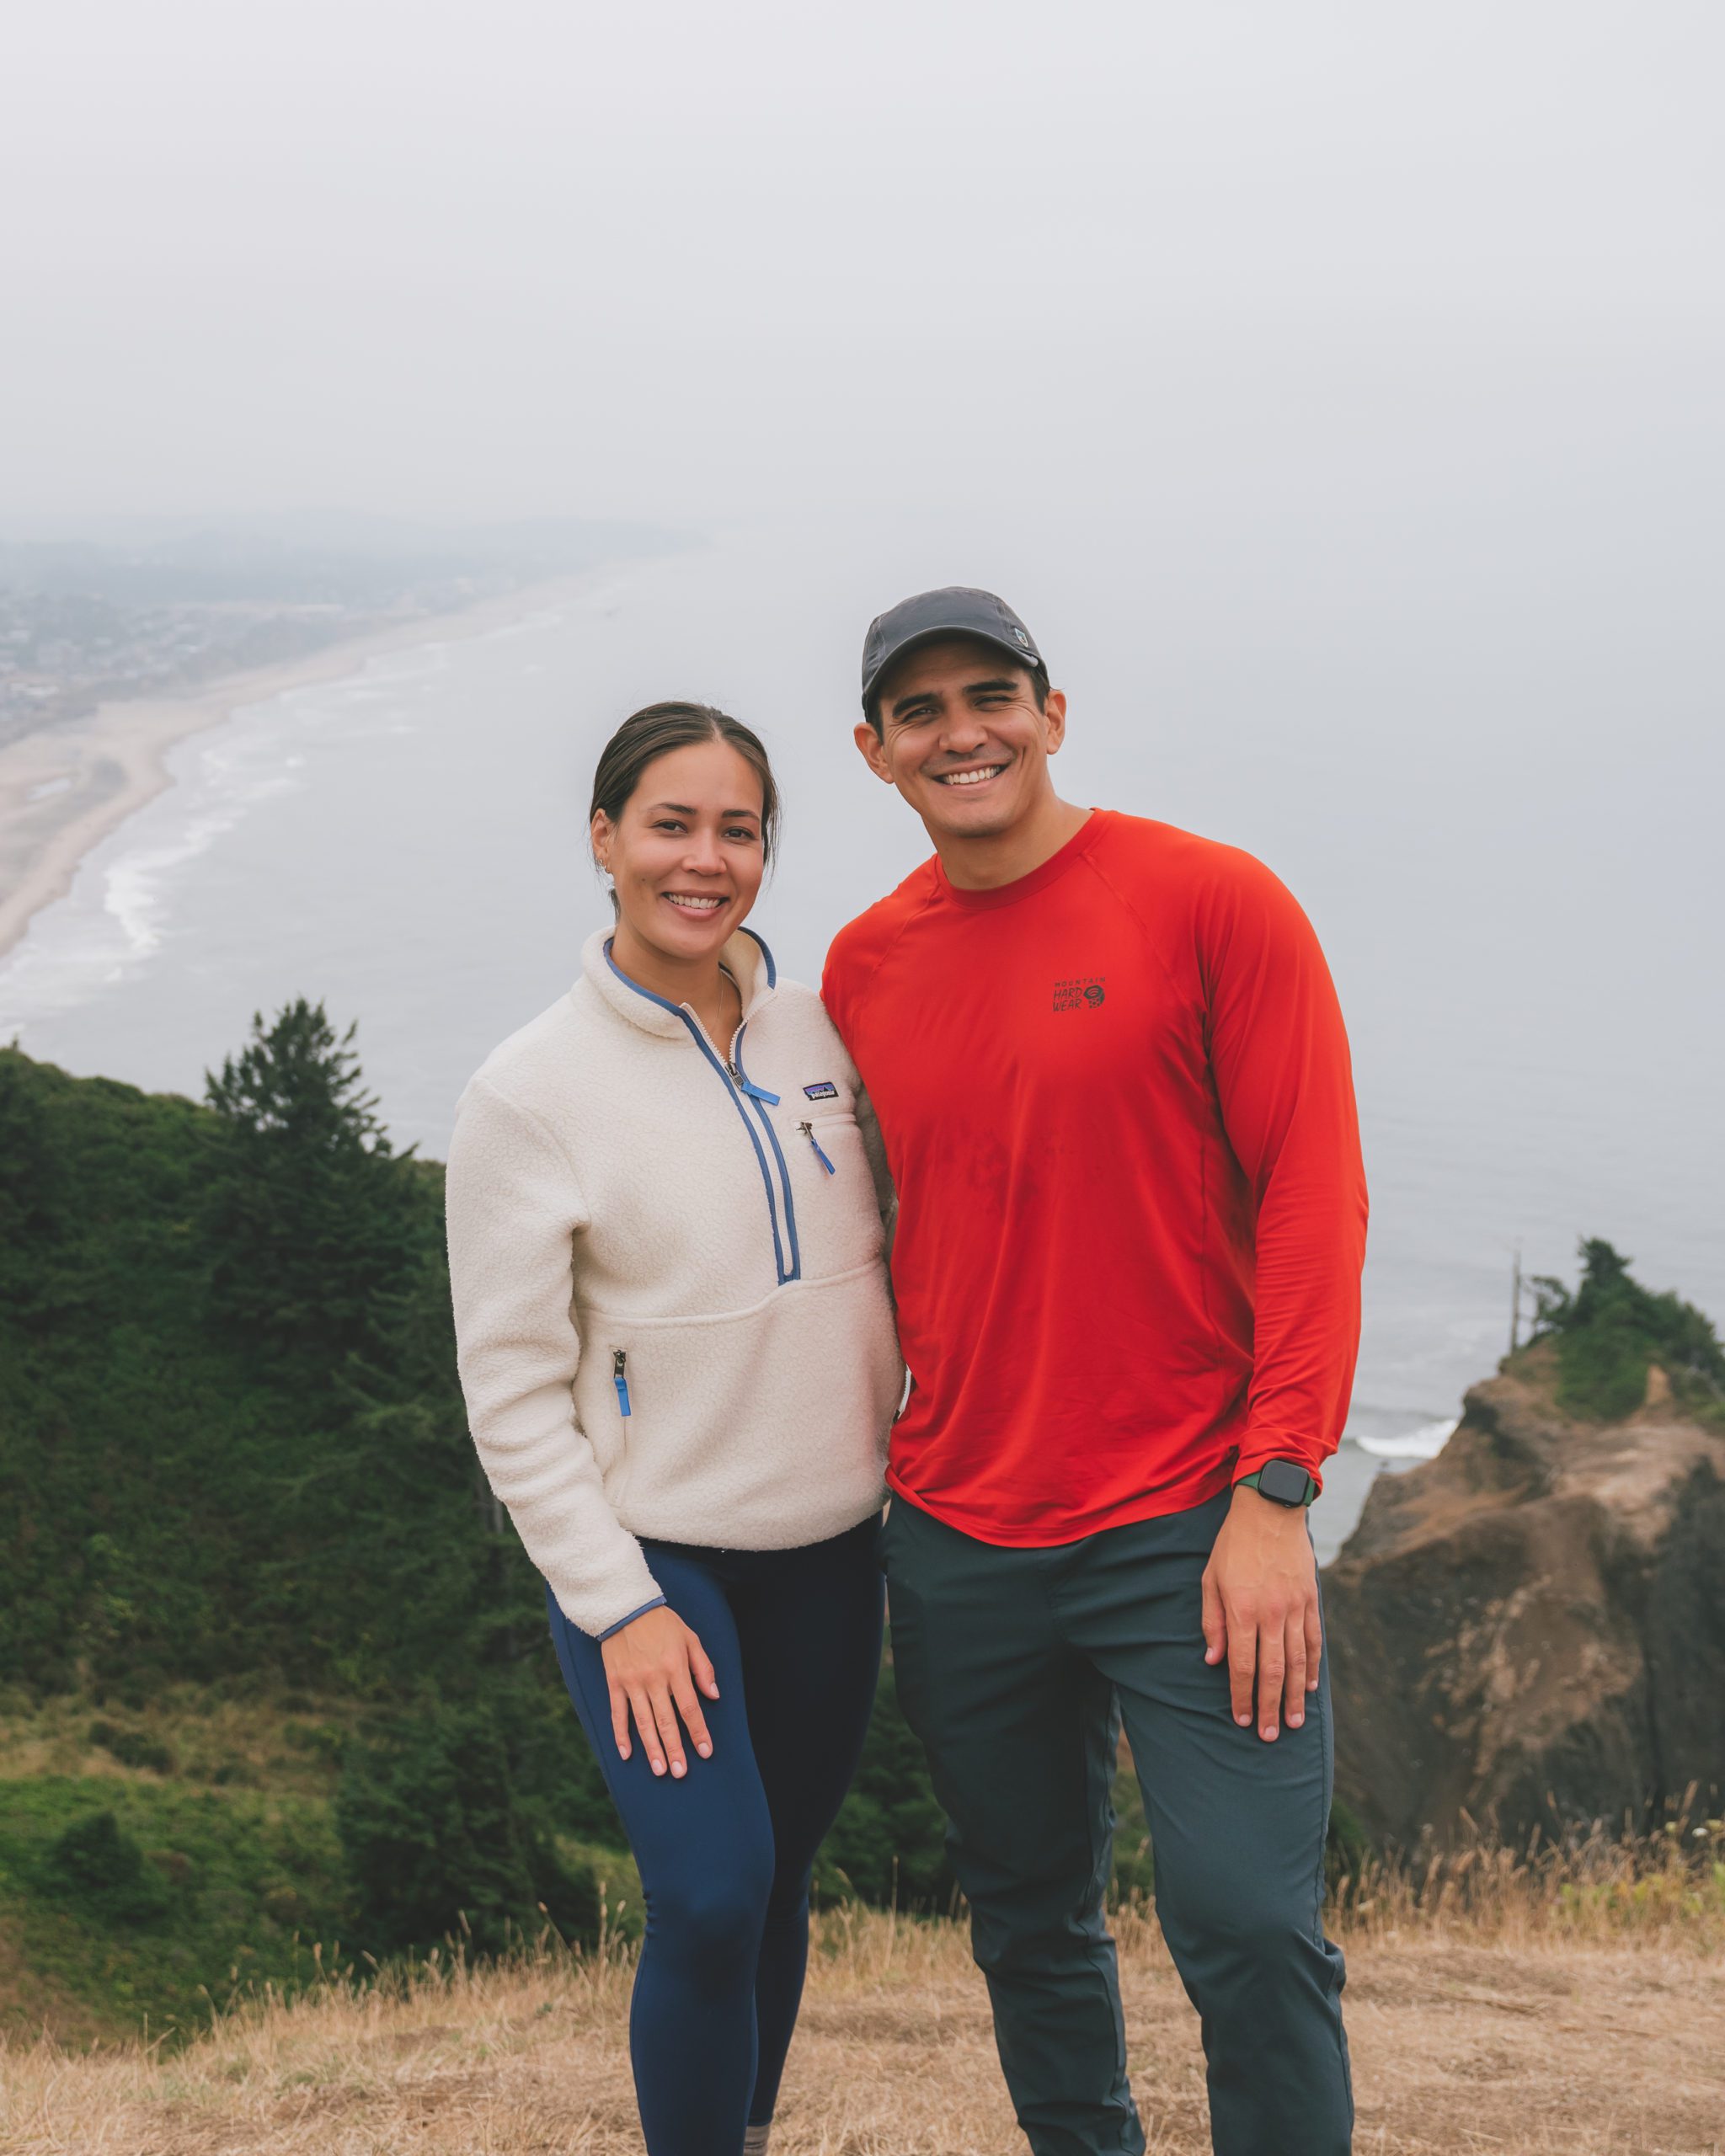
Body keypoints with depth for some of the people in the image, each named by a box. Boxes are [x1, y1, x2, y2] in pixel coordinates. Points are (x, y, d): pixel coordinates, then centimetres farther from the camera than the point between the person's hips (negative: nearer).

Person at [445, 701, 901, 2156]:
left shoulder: (822, 1029, 0)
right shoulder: (529, 1096, -12)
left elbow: (893, 1252, 12)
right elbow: (513, 1390, -9)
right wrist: (618, 1609, -12)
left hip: (830, 1544, 4)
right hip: (648, 1552, -4)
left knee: (781, 1871, 15)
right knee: (712, 1897, -14)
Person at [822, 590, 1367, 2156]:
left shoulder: (1212, 902, -7)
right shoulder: (863, 969, 7)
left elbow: (1311, 1197, -10)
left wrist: (1274, 1495, -14)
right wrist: (899, 1439, 9)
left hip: (1190, 1525, -4)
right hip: (957, 1541, 5)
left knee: (1250, 1925, -8)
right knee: (1030, 1922, 15)